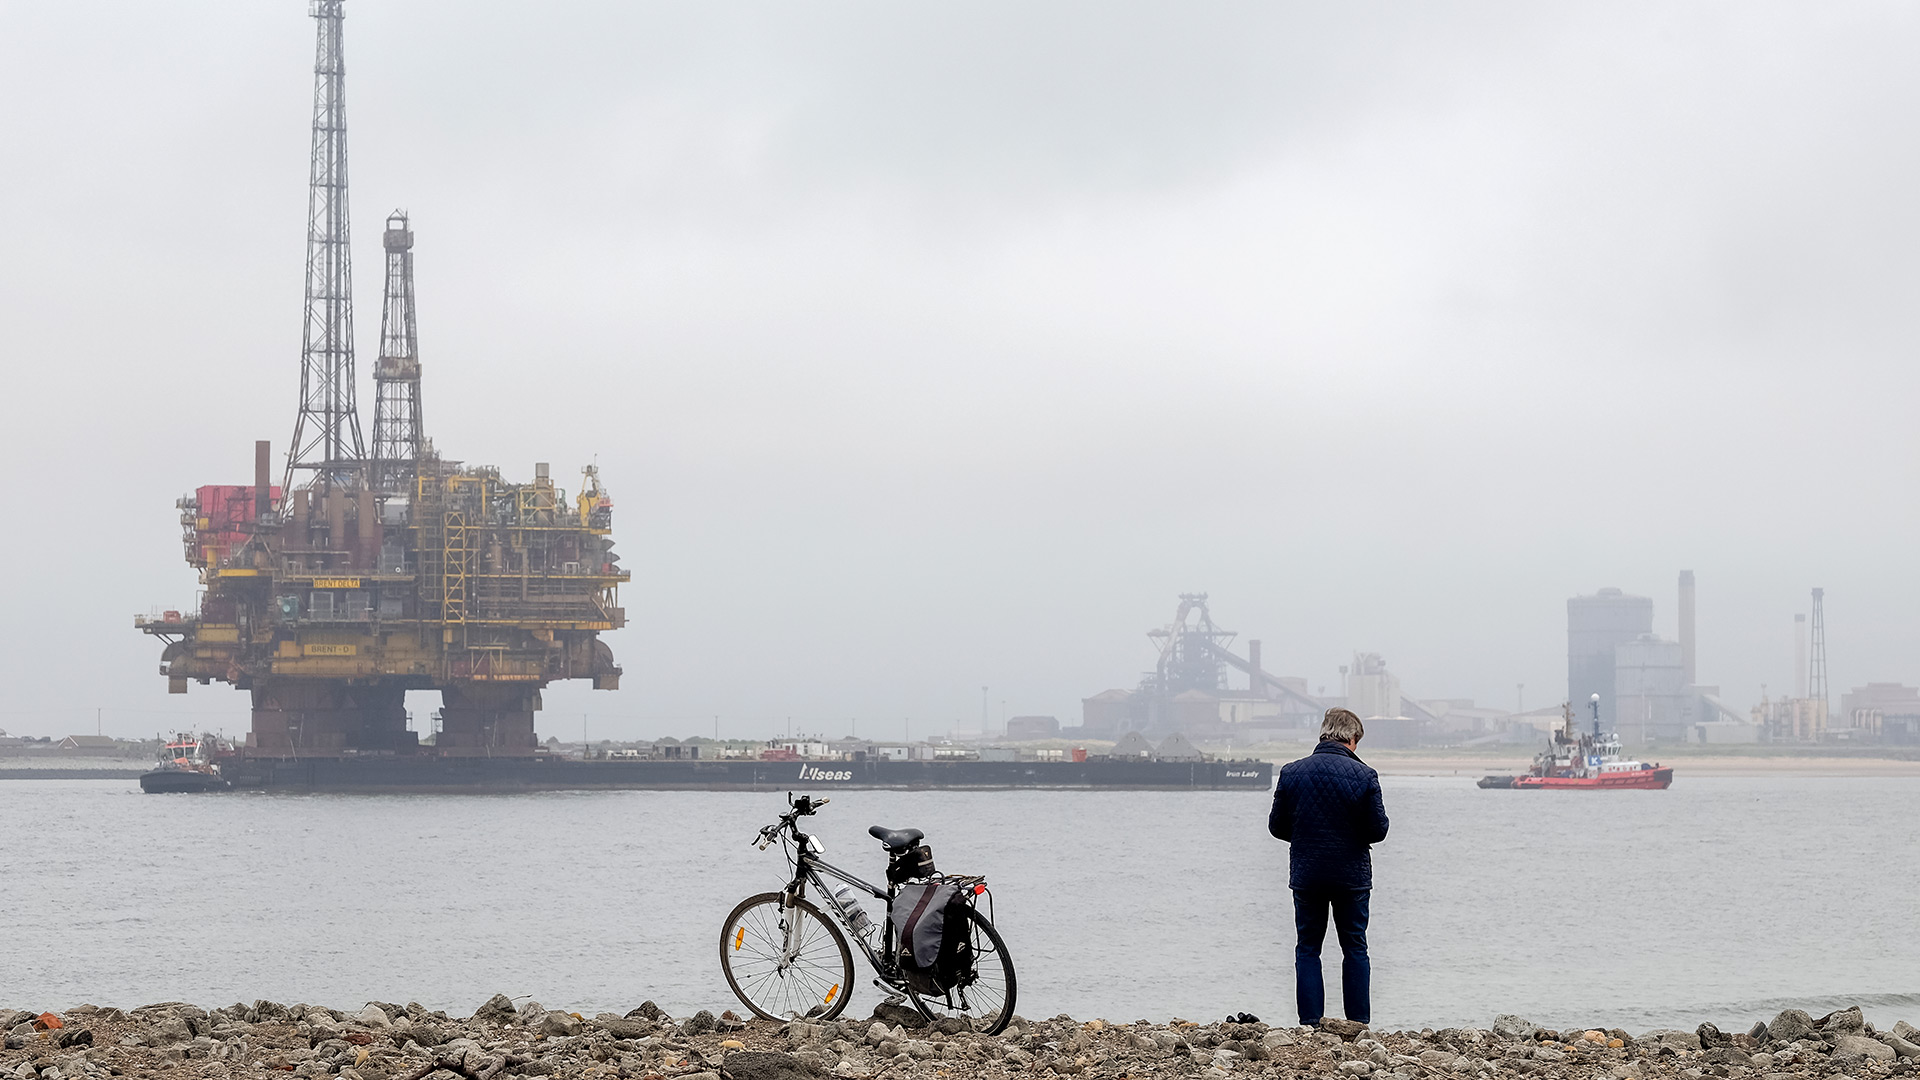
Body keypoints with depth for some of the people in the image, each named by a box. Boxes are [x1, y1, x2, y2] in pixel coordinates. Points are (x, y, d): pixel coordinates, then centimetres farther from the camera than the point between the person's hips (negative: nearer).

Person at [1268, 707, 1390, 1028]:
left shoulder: (1291, 772, -3)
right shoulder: (1363, 775, -9)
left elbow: (1277, 826, 2)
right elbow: (1378, 830, -7)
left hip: (1306, 873, 1)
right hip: (1352, 875, -1)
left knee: (1307, 948, 9)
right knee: (1355, 948, 10)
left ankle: (1310, 1022, 2)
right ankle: (1359, 1023, 8)